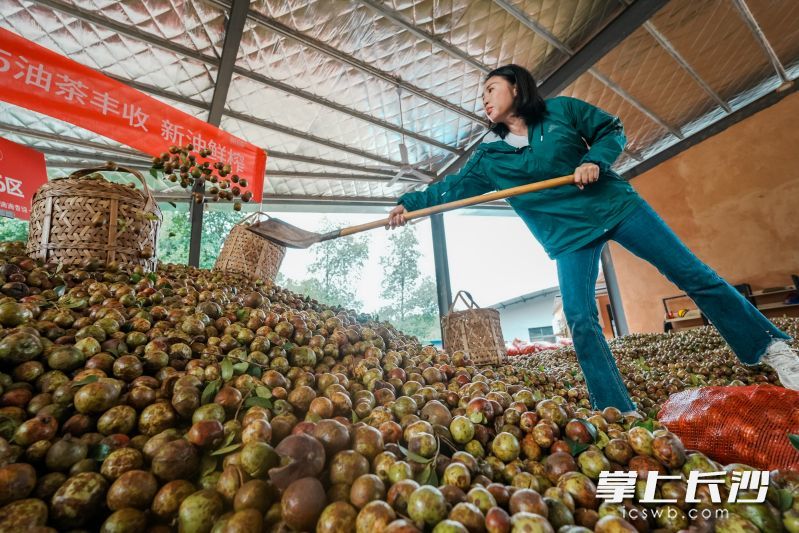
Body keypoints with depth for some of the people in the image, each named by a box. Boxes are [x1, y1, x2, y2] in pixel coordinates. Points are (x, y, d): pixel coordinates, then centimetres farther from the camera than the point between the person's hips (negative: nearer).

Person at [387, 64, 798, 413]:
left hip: (613, 205, 0)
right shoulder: (489, 154, 7)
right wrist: (409, 203, -5)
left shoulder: (561, 109, 4)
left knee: (692, 274, 1)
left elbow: (612, 130, 6)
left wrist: (594, 160, -14)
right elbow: (453, 187, 4)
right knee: (580, 320, -9)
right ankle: (619, 413, 2)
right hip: (567, 235, 1)